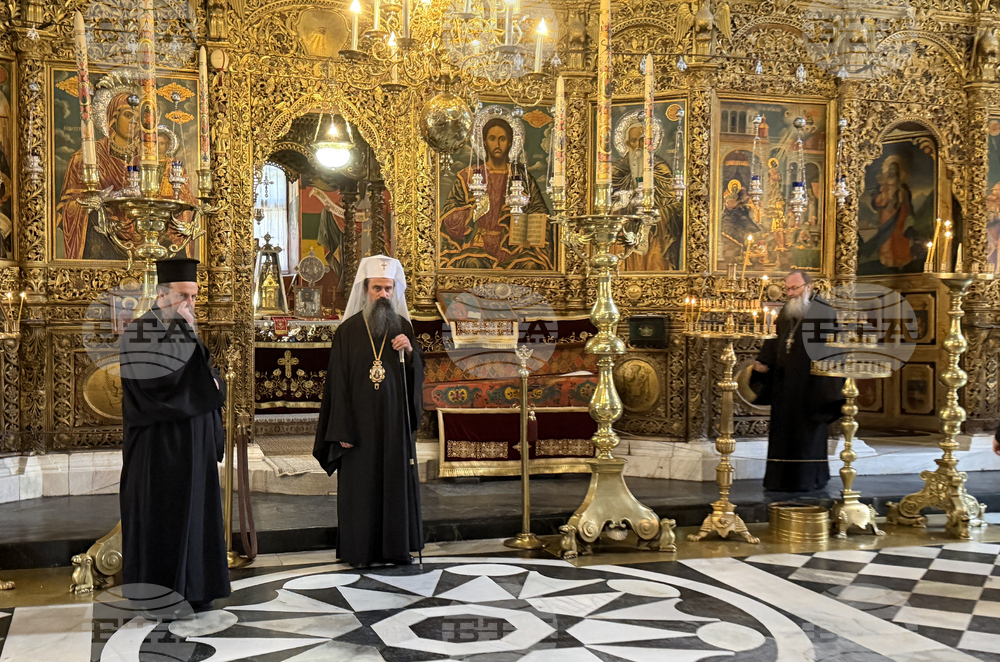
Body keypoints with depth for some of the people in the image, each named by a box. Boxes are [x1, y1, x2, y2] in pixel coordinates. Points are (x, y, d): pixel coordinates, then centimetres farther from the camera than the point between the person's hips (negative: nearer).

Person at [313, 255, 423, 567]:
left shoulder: (402, 327, 6)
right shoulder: (348, 331, -3)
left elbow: (417, 376, 7)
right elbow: (338, 383, -5)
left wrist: (410, 351, -14)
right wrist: (342, 430, -10)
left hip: (395, 422, 3)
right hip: (360, 422, -3)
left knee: (396, 481, 6)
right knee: (360, 484, 0)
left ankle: (396, 547, 17)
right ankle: (359, 549, 11)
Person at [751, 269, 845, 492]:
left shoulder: (823, 313, -7)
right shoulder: (785, 313, 13)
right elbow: (775, 342, 18)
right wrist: (763, 363, 1)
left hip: (808, 384, -7)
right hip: (785, 385, 7)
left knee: (807, 432, 0)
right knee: (783, 431, 8)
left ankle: (808, 479, 9)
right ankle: (783, 479, 15)